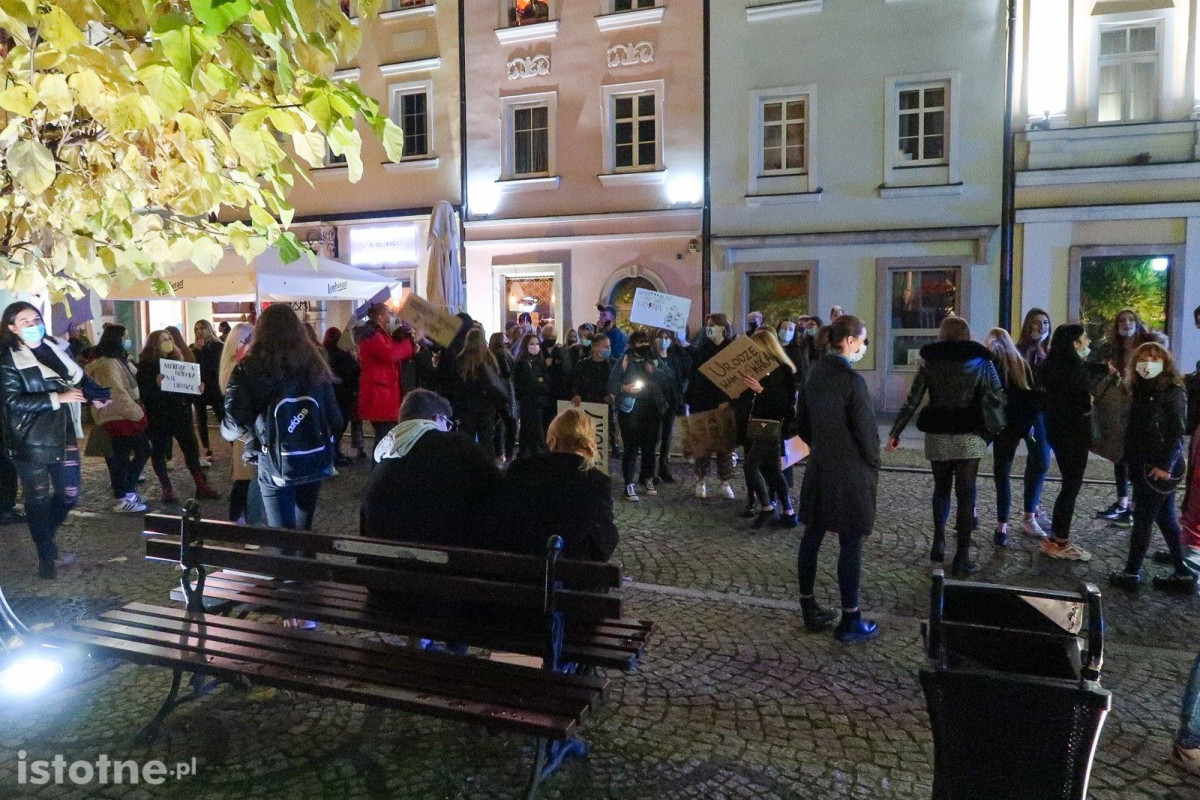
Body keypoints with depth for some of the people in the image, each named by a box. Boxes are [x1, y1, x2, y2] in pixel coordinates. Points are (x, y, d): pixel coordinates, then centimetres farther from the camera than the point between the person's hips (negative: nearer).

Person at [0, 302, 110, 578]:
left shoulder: (58, 348, 5)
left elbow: (79, 378, 16)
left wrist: (96, 396, -4)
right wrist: (58, 398, -25)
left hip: (62, 434, 5)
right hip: (30, 442, -5)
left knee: (69, 493, 11)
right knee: (38, 498, 6)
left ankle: (45, 539, 35)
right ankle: (46, 556, 19)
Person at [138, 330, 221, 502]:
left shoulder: (176, 360, 11)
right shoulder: (146, 365, -6)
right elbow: (143, 392, -15)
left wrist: (198, 388, -5)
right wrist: (156, 384, -31)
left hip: (180, 413, 5)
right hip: (158, 416, -5)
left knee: (191, 448, 5)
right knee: (159, 451, 5)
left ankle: (201, 485, 12)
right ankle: (167, 488, 14)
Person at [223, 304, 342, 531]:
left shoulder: (249, 368, -9)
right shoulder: (314, 364, 1)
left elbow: (235, 422, -17)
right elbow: (335, 418, 1)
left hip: (276, 464, -3)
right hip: (315, 461, 3)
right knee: (304, 531, 18)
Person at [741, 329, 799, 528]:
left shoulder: (782, 369, -12)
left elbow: (783, 401, -19)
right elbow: (750, 396, 19)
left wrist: (761, 389, -28)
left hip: (772, 427, -9)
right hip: (758, 424, 9)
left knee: (751, 465, -12)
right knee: (772, 470, 10)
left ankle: (767, 508, -1)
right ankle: (789, 514, 16)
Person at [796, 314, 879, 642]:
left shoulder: (815, 373, 5)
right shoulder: (851, 378, -18)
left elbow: (802, 423, 11)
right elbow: (866, 428, -15)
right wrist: (874, 465, 1)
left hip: (819, 467, 8)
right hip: (850, 471, -8)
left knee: (812, 537, 12)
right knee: (850, 544, 0)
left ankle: (809, 610, 22)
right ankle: (850, 620, 8)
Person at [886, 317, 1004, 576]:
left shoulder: (929, 360, 2)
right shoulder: (980, 359, 1)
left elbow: (912, 400, -1)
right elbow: (998, 398, -1)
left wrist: (895, 432, 4)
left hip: (937, 435, 2)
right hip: (969, 437, -1)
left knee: (941, 489, 21)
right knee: (965, 494, 3)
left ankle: (938, 543, 21)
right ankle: (961, 557, 4)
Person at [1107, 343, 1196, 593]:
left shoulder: (1172, 392, -11)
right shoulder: (1141, 390, 11)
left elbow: (1177, 432, -15)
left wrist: (1165, 465, -19)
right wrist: (1125, 454, 8)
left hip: (1158, 468, -8)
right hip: (1142, 465, 8)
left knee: (1142, 519, -2)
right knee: (1166, 519, 11)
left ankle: (1132, 574, 7)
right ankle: (1183, 575, 19)